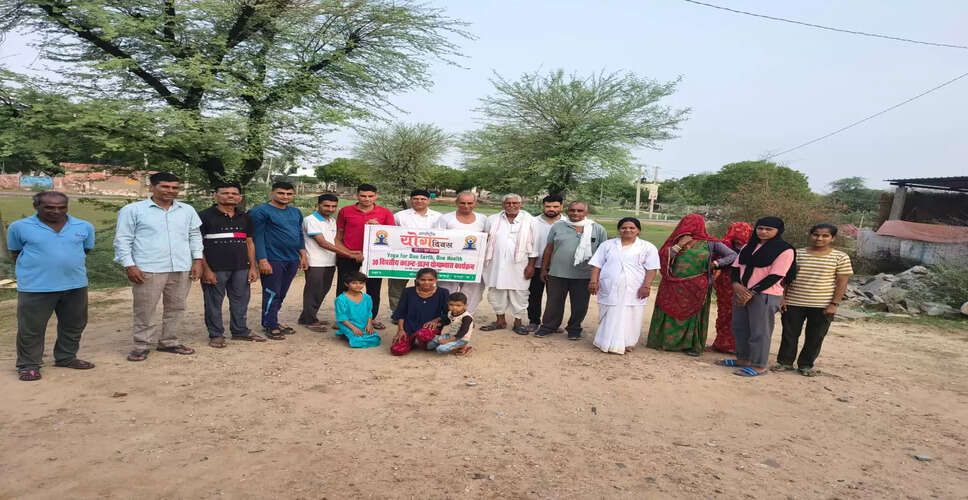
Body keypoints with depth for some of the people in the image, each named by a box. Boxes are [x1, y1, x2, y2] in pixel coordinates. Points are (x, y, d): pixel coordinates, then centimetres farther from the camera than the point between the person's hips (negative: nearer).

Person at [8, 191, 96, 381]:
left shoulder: (84, 227, 2)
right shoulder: (19, 227, -4)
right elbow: (15, 253, 7)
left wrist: (69, 264, 13)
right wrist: (38, 267, 7)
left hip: (76, 285, 3)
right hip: (35, 288, -3)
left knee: (74, 325, 15)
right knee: (31, 329, 4)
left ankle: (66, 358, 33)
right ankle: (28, 365, 21)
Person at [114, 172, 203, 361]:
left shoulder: (187, 210, 13)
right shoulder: (133, 210, 2)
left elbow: (195, 236, 17)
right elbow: (122, 240, 1)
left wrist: (197, 260, 7)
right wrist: (129, 266, -7)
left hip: (182, 269, 4)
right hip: (148, 270, -4)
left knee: (176, 308, 10)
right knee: (144, 310, 0)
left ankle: (169, 342, 23)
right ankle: (142, 345, 13)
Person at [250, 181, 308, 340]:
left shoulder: (296, 212, 15)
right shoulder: (261, 211, -6)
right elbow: (258, 236, -11)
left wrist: (303, 256, 15)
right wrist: (262, 260, -17)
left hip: (292, 260, 7)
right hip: (273, 260, -6)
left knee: (281, 294, 12)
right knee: (272, 294, -2)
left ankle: (272, 321, 24)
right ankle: (270, 326, 8)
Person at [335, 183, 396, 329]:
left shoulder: (385, 213, 1)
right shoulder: (345, 211, 4)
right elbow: (339, 236, 9)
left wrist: (378, 226, -17)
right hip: (348, 256, 0)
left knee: (373, 289, 8)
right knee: (344, 288, 7)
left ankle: (372, 317, 22)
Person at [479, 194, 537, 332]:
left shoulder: (529, 221, 0)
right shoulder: (493, 220, 9)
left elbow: (533, 245, -1)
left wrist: (531, 265, -5)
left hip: (518, 266, -3)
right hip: (496, 265, 3)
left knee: (519, 294, 3)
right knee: (496, 292, 9)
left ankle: (518, 322, 19)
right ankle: (501, 321, 25)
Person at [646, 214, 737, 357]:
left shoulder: (709, 243, 1)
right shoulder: (675, 241, 6)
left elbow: (733, 255, 1)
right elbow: (663, 258, -6)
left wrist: (715, 264, -9)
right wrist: (679, 245, -12)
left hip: (696, 289, -2)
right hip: (673, 288, 2)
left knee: (693, 315, 5)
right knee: (669, 314, 6)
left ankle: (693, 345, 17)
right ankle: (664, 341, 18)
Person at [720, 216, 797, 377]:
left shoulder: (785, 250, -8)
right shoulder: (748, 247, 12)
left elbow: (775, 276, -13)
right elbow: (736, 266, 10)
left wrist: (751, 293, -15)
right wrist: (736, 284, -10)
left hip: (765, 294, -7)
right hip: (742, 292, 7)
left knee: (759, 331, -2)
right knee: (739, 327, 13)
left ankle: (759, 366, 9)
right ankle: (743, 359, 26)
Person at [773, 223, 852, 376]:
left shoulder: (840, 257, -1)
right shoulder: (797, 254, 4)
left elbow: (842, 283, -1)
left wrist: (834, 304, -8)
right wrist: (782, 297, 1)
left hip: (822, 306, -1)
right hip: (794, 303, 1)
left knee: (815, 337, 8)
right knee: (789, 334, 8)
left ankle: (805, 365, 24)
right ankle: (784, 361, 22)